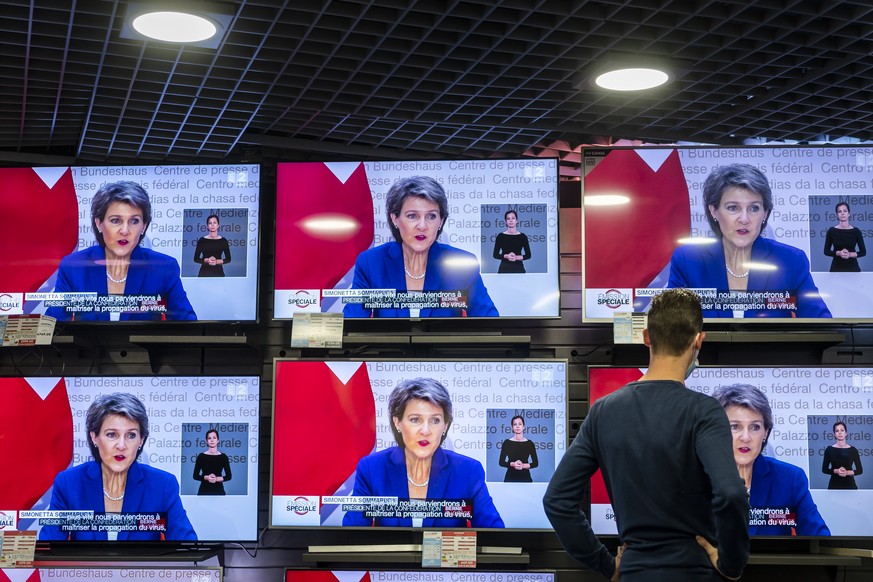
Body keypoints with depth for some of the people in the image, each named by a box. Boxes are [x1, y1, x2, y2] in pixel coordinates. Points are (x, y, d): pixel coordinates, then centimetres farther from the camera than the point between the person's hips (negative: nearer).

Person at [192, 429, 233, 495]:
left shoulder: (223, 457, 2)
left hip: (218, 491, 1)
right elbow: (195, 476, 1)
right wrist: (206, 477, -17)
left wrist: (217, 478, -15)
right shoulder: (201, 456, 0)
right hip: (204, 491, -1)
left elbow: (229, 476, 3)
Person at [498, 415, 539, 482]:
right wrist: (512, 464, -17)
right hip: (510, 477, -1)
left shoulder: (529, 443, 3)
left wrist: (524, 465, -14)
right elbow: (501, 462, 1)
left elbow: (535, 463, 4)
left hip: (525, 477, 1)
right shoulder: (507, 443, 1)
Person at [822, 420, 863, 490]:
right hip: (834, 485, 0)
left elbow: (860, 470, 3)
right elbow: (824, 469, 3)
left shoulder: (853, 450, 1)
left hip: (849, 485, 0)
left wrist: (847, 472, -15)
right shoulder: (829, 449, 1)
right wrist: (836, 471, -16)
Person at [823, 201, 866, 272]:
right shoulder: (832, 231, -1)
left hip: (852, 268, 0)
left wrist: (850, 254, -16)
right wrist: (838, 253, -15)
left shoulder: (856, 231, 0)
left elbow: (863, 252, 2)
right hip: (836, 268, 0)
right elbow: (826, 251, 3)